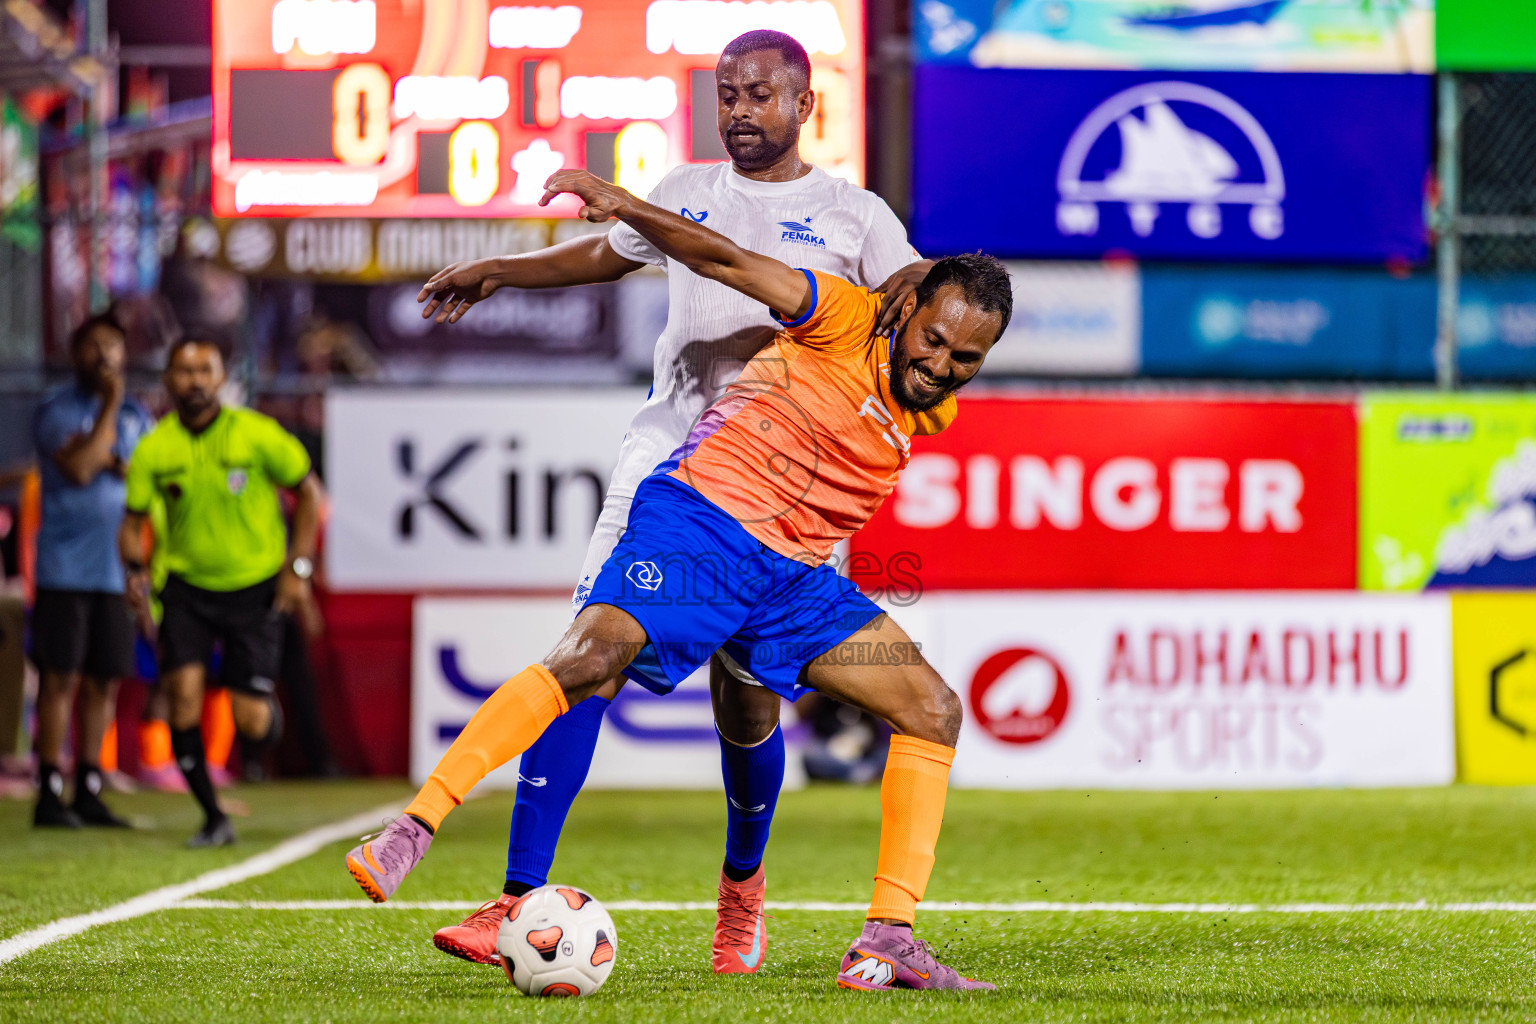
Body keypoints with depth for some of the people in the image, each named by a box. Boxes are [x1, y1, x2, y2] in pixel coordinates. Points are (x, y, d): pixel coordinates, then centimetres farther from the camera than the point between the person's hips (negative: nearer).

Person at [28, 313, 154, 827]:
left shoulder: (136, 415, 14)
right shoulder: (56, 411, -3)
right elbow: (79, 468, -18)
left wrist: (112, 464, -10)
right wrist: (110, 405, -12)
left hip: (118, 568, 5)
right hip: (66, 567, -5)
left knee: (105, 682, 6)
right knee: (61, 677, -6)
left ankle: (89, 793, 12)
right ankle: (50, 795, -4)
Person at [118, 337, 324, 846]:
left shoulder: (257, 435, -11)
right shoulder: (153, 449, -5)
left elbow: (308, 492, 1)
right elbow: (133, 520, 4)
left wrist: (298, 567, -5)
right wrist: (135, 569, -16)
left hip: (255, 586, -2)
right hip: (186, 585, 2)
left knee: (249, 719, -8)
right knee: (182, 690, -17)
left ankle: (268, 717, 33)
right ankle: (213, 818, -3)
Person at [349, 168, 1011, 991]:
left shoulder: (934, 413, 10)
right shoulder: (847, 323, -7)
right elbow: (724, 260, -14)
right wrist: (623, 205, -26)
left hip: (791, 580, 7)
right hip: (698, 522, -7)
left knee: (932, 711, -5)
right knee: (590, 656, -29)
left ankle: (885, 946, -6)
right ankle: (407, 835, -27)